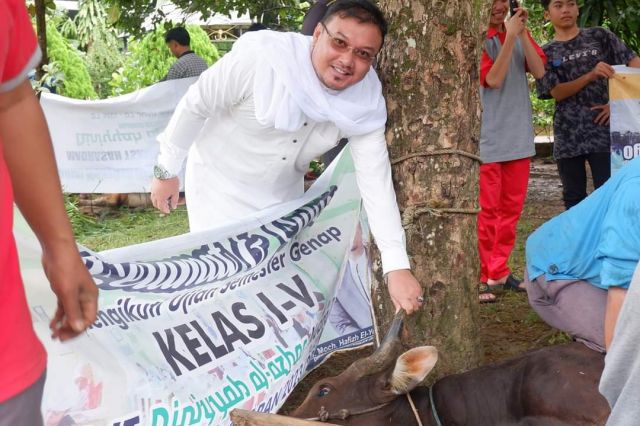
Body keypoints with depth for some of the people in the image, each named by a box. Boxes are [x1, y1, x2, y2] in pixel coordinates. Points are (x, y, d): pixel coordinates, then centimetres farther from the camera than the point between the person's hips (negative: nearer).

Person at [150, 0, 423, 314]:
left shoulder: (366, 102, -21)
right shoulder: (261, 58, -33)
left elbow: (376, 181, -20)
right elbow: (196, 105, -19)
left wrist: (397, 267, -26)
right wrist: (167, 170, -9)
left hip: (282, 191, 4)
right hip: (220, 180, -4)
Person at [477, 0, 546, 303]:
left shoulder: (519, 33, 10)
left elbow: (539, 71, -1)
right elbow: (493, 79, -18)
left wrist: (522, 33, -9)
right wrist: (510, 36, -19)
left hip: (518, 136, 6)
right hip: (487, 139, -6)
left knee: (511, 208, 10)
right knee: (486, 211, -3)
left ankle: (498, 271, 20)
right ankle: (479, 277, 4)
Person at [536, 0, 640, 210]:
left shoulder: (600, 36, 7)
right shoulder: (546, 53, 8)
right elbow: (556, 92, -5)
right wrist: (591, 76, -19)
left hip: (603, 131, -1)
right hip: (568, 136, 2)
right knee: (573, 198, 9)